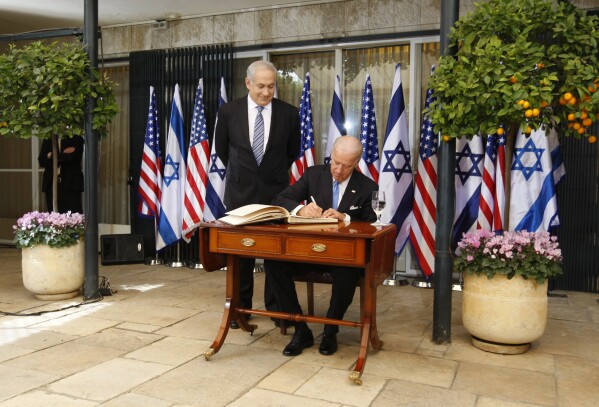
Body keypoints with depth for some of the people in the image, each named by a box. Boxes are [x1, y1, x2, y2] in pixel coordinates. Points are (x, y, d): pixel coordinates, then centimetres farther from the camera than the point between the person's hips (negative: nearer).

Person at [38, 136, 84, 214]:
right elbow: (41, 161, 5)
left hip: (70, 183, -3)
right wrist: (64, 154, -6)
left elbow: (74, 157, -10)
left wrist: (53, 156, -1)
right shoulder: (48, 139, 15)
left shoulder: (76, 138, 6)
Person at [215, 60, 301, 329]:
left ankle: (276, 306, 20)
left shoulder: (289, 114, -4)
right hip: (240, 192, 1)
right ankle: (241, 307, 23)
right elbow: (221, 149, 10)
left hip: (276, 191, 0)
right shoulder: (228, 112, -4)